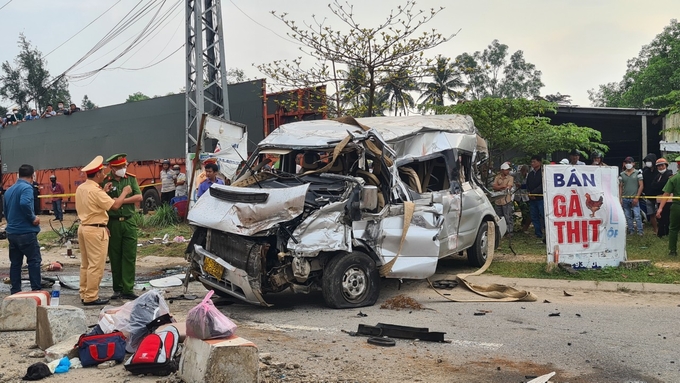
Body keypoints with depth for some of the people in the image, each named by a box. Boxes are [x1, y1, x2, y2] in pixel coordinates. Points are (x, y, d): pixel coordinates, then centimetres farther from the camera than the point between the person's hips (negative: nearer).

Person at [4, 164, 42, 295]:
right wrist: (33, 218, -18)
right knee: (34, 261, 1)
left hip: (11, 232, 8)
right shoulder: (27, 187, -12)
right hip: (26, 232, -8)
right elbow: (24, 203, -31)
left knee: (15, 263, 11)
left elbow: (6, 211, 21)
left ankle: (15, 292, 15)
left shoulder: (9, 190, 14)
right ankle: (36, 290, 1)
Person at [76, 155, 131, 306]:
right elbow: (115, 205, -18)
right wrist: (124, 192, -3)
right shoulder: (95, 190, -19)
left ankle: (84, 293, 22)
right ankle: (91, 297, 0)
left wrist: (103, 191, 18)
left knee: (85, 264, 15)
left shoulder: (81, 188, 9)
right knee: (96, 265, -3)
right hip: (95, 230, -10)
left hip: (83, 228, 10)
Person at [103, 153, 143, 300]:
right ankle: (117, 289, 17)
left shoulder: (131, 178, 6)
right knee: (115, 257, 6)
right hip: (112, 223, -2)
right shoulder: (105, 181, -2)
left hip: (129, 222, 2)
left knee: (129, 257, -1)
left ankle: (128, 289, 3)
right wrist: (104, 225, -9)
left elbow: (139, 197, -3)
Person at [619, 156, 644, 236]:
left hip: (634, 198, -3)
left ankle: (640, 231, -3)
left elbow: (641, 186, -2)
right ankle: (631, 231, 15)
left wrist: (637, 197, -8)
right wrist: (620, 198, 4)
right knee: (628, 216, 7)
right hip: (625, 199, 3)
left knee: (637, 215, -9)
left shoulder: (638, 173, 0)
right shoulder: (622, 174, 9)